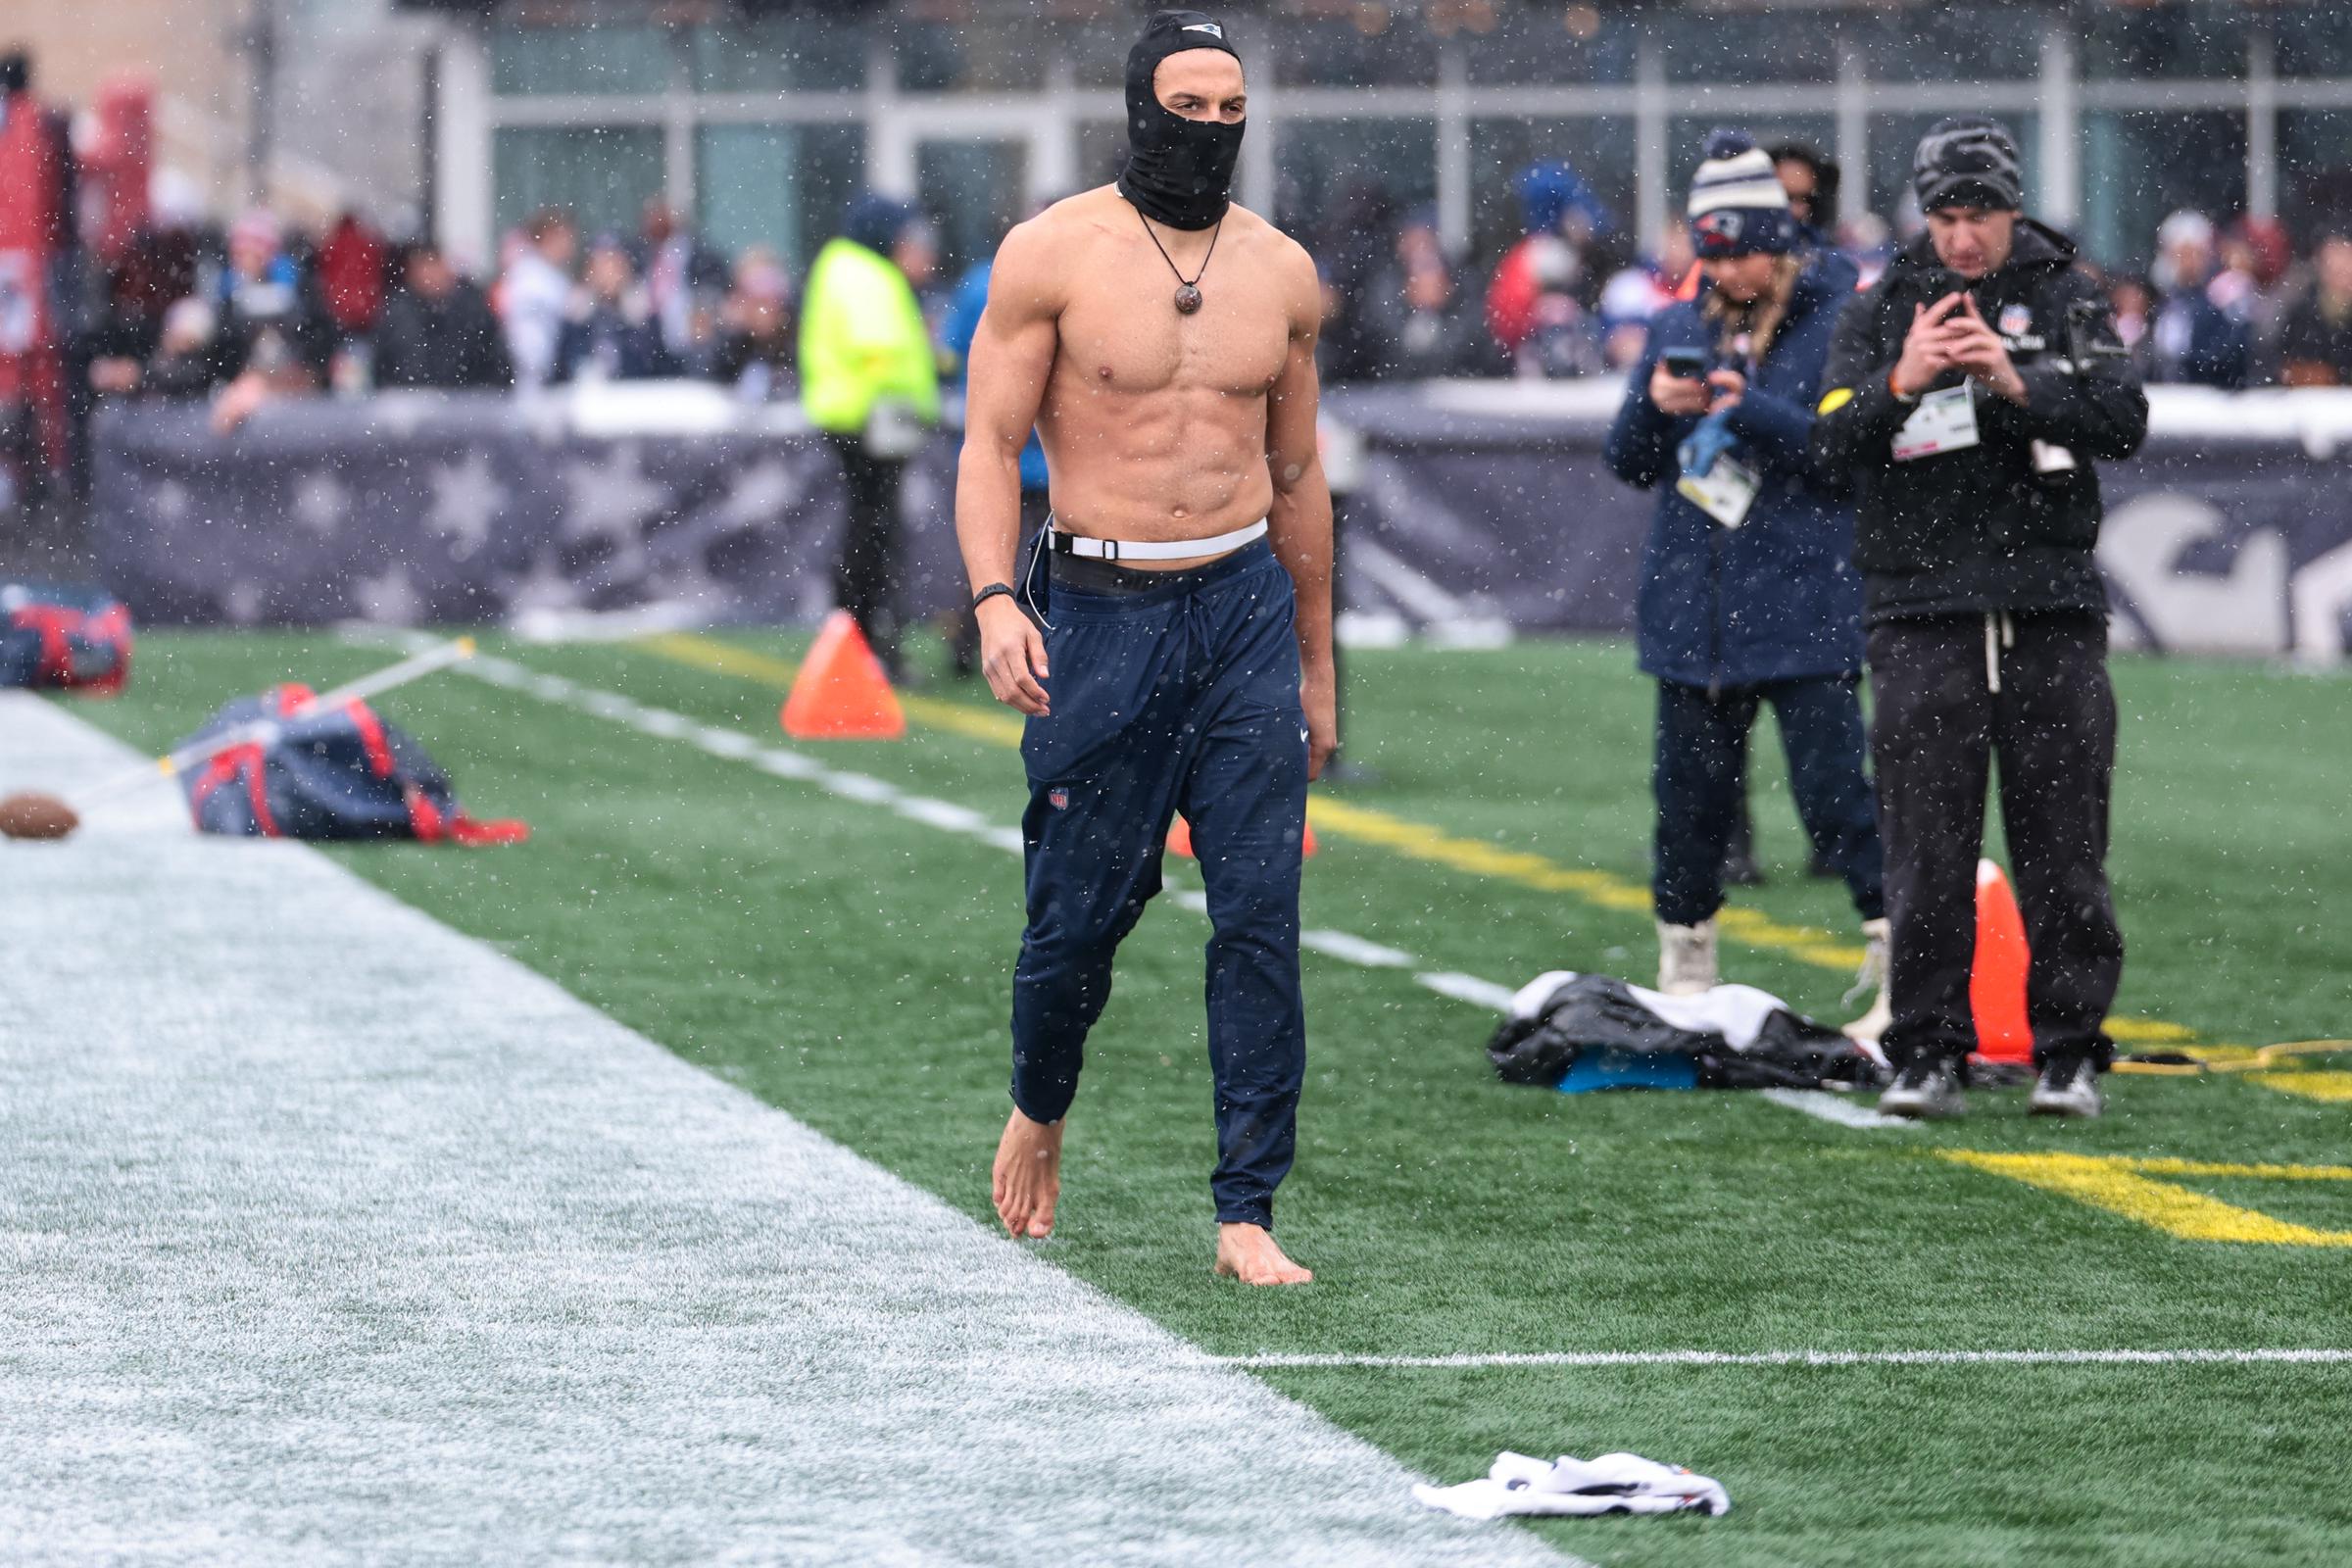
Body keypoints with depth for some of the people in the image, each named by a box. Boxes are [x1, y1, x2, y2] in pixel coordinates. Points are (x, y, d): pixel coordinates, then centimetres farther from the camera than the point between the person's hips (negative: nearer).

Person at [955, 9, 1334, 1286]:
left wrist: (1317, 664, 19)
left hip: (1246, 608, 3)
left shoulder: (1281, 273, 8)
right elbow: (991, 442, -4)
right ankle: (1038, 1110, 35)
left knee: (1261, 916, -6)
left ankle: (1247, 1214, -2)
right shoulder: (1052, 255, -3)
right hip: (1097, 613, -3)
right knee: (1081, 906, 4)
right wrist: (994, 599, -19)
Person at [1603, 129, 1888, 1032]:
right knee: (1690, 796, 10)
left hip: (1806, 609, -5)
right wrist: (1654, 407, -7)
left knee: (1832, 789, -10)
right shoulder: (1679, 328, 13)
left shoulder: (1840, 322, -4)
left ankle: (1904, 978, -8)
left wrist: (1751, 409, -22)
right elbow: (1630, 464, 14)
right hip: (1692, 608, 5)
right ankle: (1685, 978, 22)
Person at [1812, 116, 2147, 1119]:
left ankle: (2069, 1053, 8)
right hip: (1923, 611, 0)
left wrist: (2016, 381, -21)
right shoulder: (1881, 311, 8)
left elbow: (2124, 422, -6)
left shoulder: (2067, 299, 7)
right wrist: (1901, 382, -20)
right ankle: (1927, 1055, 4)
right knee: (1927, 850, -2)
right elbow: (1831, 449, -2)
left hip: (2052, 610, 0)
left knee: (2061, 848, 1)